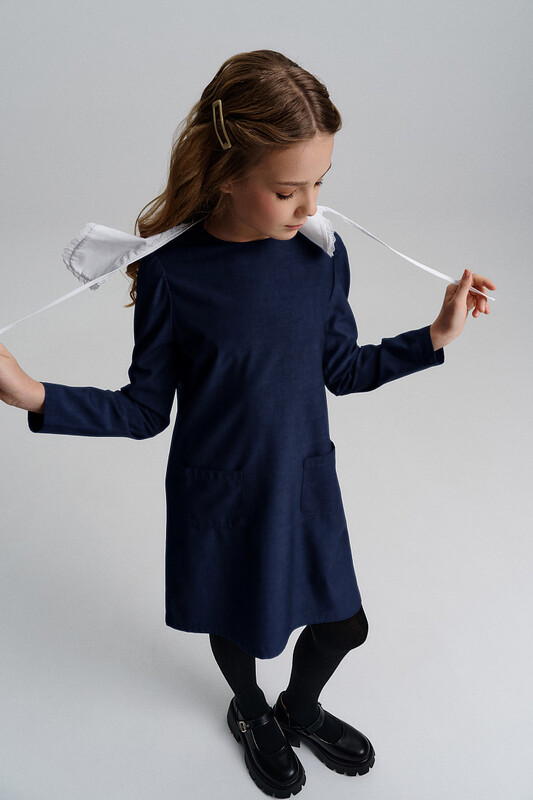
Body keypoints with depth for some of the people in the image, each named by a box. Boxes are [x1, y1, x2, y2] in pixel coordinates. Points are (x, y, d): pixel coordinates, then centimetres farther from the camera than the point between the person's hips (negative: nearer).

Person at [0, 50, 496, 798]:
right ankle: (251, 712, 60)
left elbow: (342, 370, 3)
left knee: (341, 624, 18)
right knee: (234, 623, 22)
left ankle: (300, 710, 55)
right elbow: (146, 410, -12)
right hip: (218, 498, -3)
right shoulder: (172, 272, -21)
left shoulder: (322, 254, -11)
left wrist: (436, 336, -1)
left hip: (307, 484, 3)